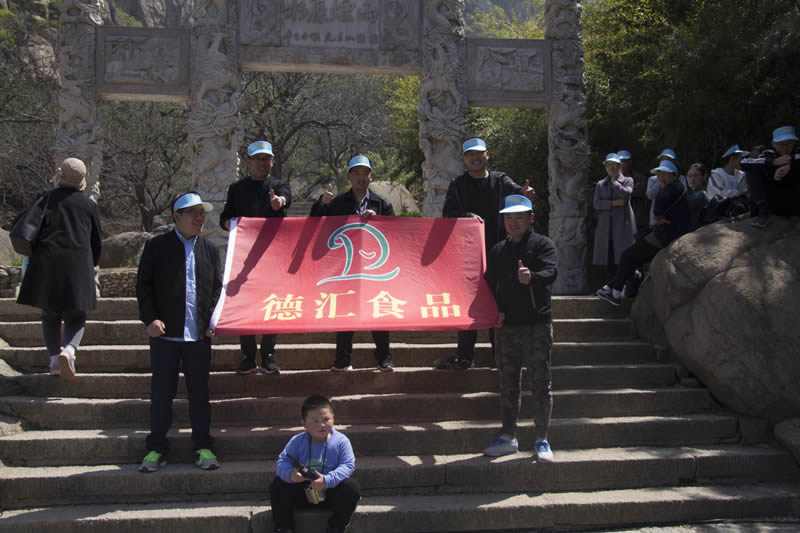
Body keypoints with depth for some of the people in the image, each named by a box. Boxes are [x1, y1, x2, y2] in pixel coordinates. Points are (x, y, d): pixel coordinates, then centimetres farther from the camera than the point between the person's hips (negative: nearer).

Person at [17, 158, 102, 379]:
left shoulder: (46, 199, 6)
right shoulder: (89, 204, 7)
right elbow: (97, 242, 12)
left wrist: (32, 258, 18)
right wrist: (91, 266, 27)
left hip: (46, 264, 1)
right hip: (78, 264, -1)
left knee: (50, 313, 14)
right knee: (75, 316, 6)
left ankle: (54, 357, 7)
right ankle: (69, 350, -19)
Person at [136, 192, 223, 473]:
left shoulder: (209, 249, 11)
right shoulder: (157, 246, 2)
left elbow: (218, 288, 12)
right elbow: (144, 285, 1)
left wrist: (213, 321, 1)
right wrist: (150, 318, -10)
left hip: (199, 334, 2)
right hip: (165, 334, -2)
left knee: (199, 392, 7)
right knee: (161, 393, 4)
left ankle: (203, 447, 16)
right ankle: (156, 448, 15)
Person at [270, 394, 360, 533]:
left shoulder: (341, 441, -10)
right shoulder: (297, 441, -5)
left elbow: (348, 465, -17)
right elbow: (282, 462, -8)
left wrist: (326, 481, -32)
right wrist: (290, 474, -33)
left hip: (330, 491, -1)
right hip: (303, 491, 2)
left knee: (352, 487, -27)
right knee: (278, 485, -17)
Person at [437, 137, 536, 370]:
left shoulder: (500, 180, 8)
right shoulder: (458, 185, 10)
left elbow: (515, 192, -11)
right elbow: (448, 213, -1)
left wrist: (525, 194, -35)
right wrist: (467, 216, -20)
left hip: (496, 251, -1)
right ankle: (464, 356, 11)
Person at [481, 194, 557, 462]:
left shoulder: (543, 245, -1)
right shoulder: (498, 251, 14)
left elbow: (550, 272, -18)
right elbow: (489, 285, 15)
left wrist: (532, 277, -39)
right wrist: (496, 311, -1)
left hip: (537, 323, -5)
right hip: (506, 325, 5)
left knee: (540, 382, 0)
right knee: (508, 382, 10)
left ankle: (542, 440, 9)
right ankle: (508, 437, 20)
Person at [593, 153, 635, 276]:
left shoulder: (628, 180, 11)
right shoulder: (600, 184, 17)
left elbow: (626, 193, -11)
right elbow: (596, 204, 4)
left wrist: (614, 181, 2)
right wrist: (614, 203, -9)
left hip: (623, 224, -3)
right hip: (606, 226, 3)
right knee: (609, 259, 0)